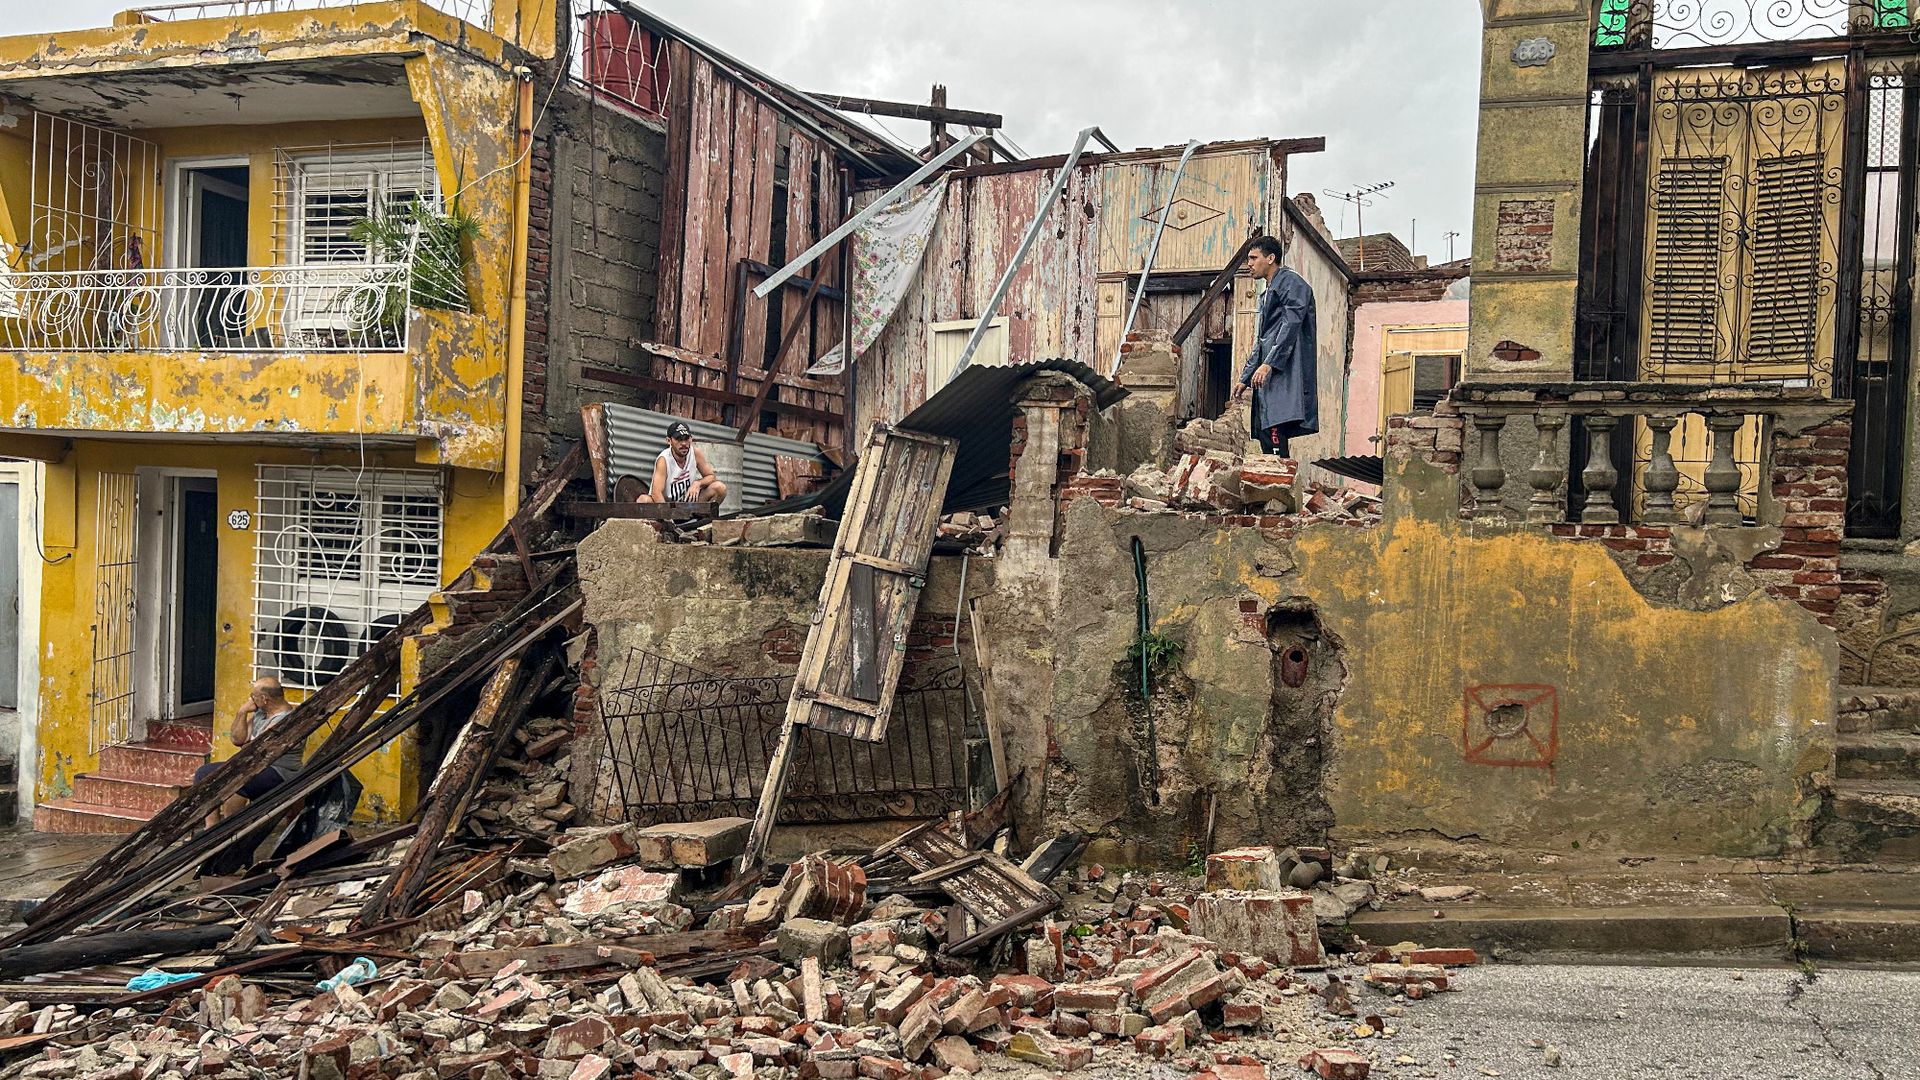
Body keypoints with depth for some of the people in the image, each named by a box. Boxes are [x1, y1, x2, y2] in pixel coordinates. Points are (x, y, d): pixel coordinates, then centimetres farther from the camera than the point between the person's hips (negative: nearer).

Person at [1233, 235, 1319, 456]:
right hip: (1268, 376, 10)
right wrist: (1245, 379, 25)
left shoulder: (1290, 282, -1)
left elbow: (1291, 324, -14)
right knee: (1265, 433, 2)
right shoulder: (1267, 294, 29)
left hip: (1284, 371, -10)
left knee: (1274, 431, -20)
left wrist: (1269, 363, -23)